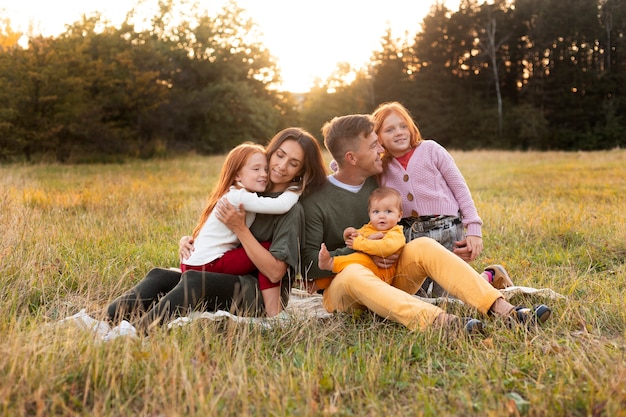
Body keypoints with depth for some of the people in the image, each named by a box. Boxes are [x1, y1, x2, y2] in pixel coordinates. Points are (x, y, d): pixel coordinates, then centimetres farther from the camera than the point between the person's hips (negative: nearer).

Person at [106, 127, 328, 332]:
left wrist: (240, 228, -18)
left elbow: (275, 272, -15)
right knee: (158, 275, -12)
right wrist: (190, 241, -1)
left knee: (193, 280, -32)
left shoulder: (291, 209, -7)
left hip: (261, 295, -7)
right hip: (228, 279, 7)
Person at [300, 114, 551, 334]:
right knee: (354, 274, -40)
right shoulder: (314, 201, -11)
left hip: (387, 276, 5)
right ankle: (435, 322, -61)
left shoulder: (376, 183, 7)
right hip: (338, 288, -4)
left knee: (423, 246, -24)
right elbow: (309, 264, -16)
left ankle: (502, 309, -37)